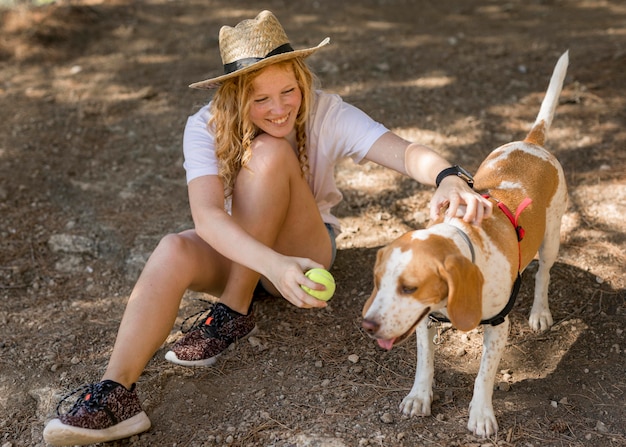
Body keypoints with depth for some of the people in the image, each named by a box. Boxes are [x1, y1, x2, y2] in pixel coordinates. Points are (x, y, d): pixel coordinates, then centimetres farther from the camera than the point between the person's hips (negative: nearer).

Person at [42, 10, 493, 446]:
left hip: (305, 250, 0)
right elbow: (207, 215, -35)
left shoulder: (324, 113, -18)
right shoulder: (206, 128, -19)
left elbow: (407, 152, -32)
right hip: (233, 254, 1)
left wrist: (448, 176, -56)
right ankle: (117, 393, -37)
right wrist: (273, 265, -53)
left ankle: (234, 313, -20)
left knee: (269, 152, -29)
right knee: (174, 251, -33)